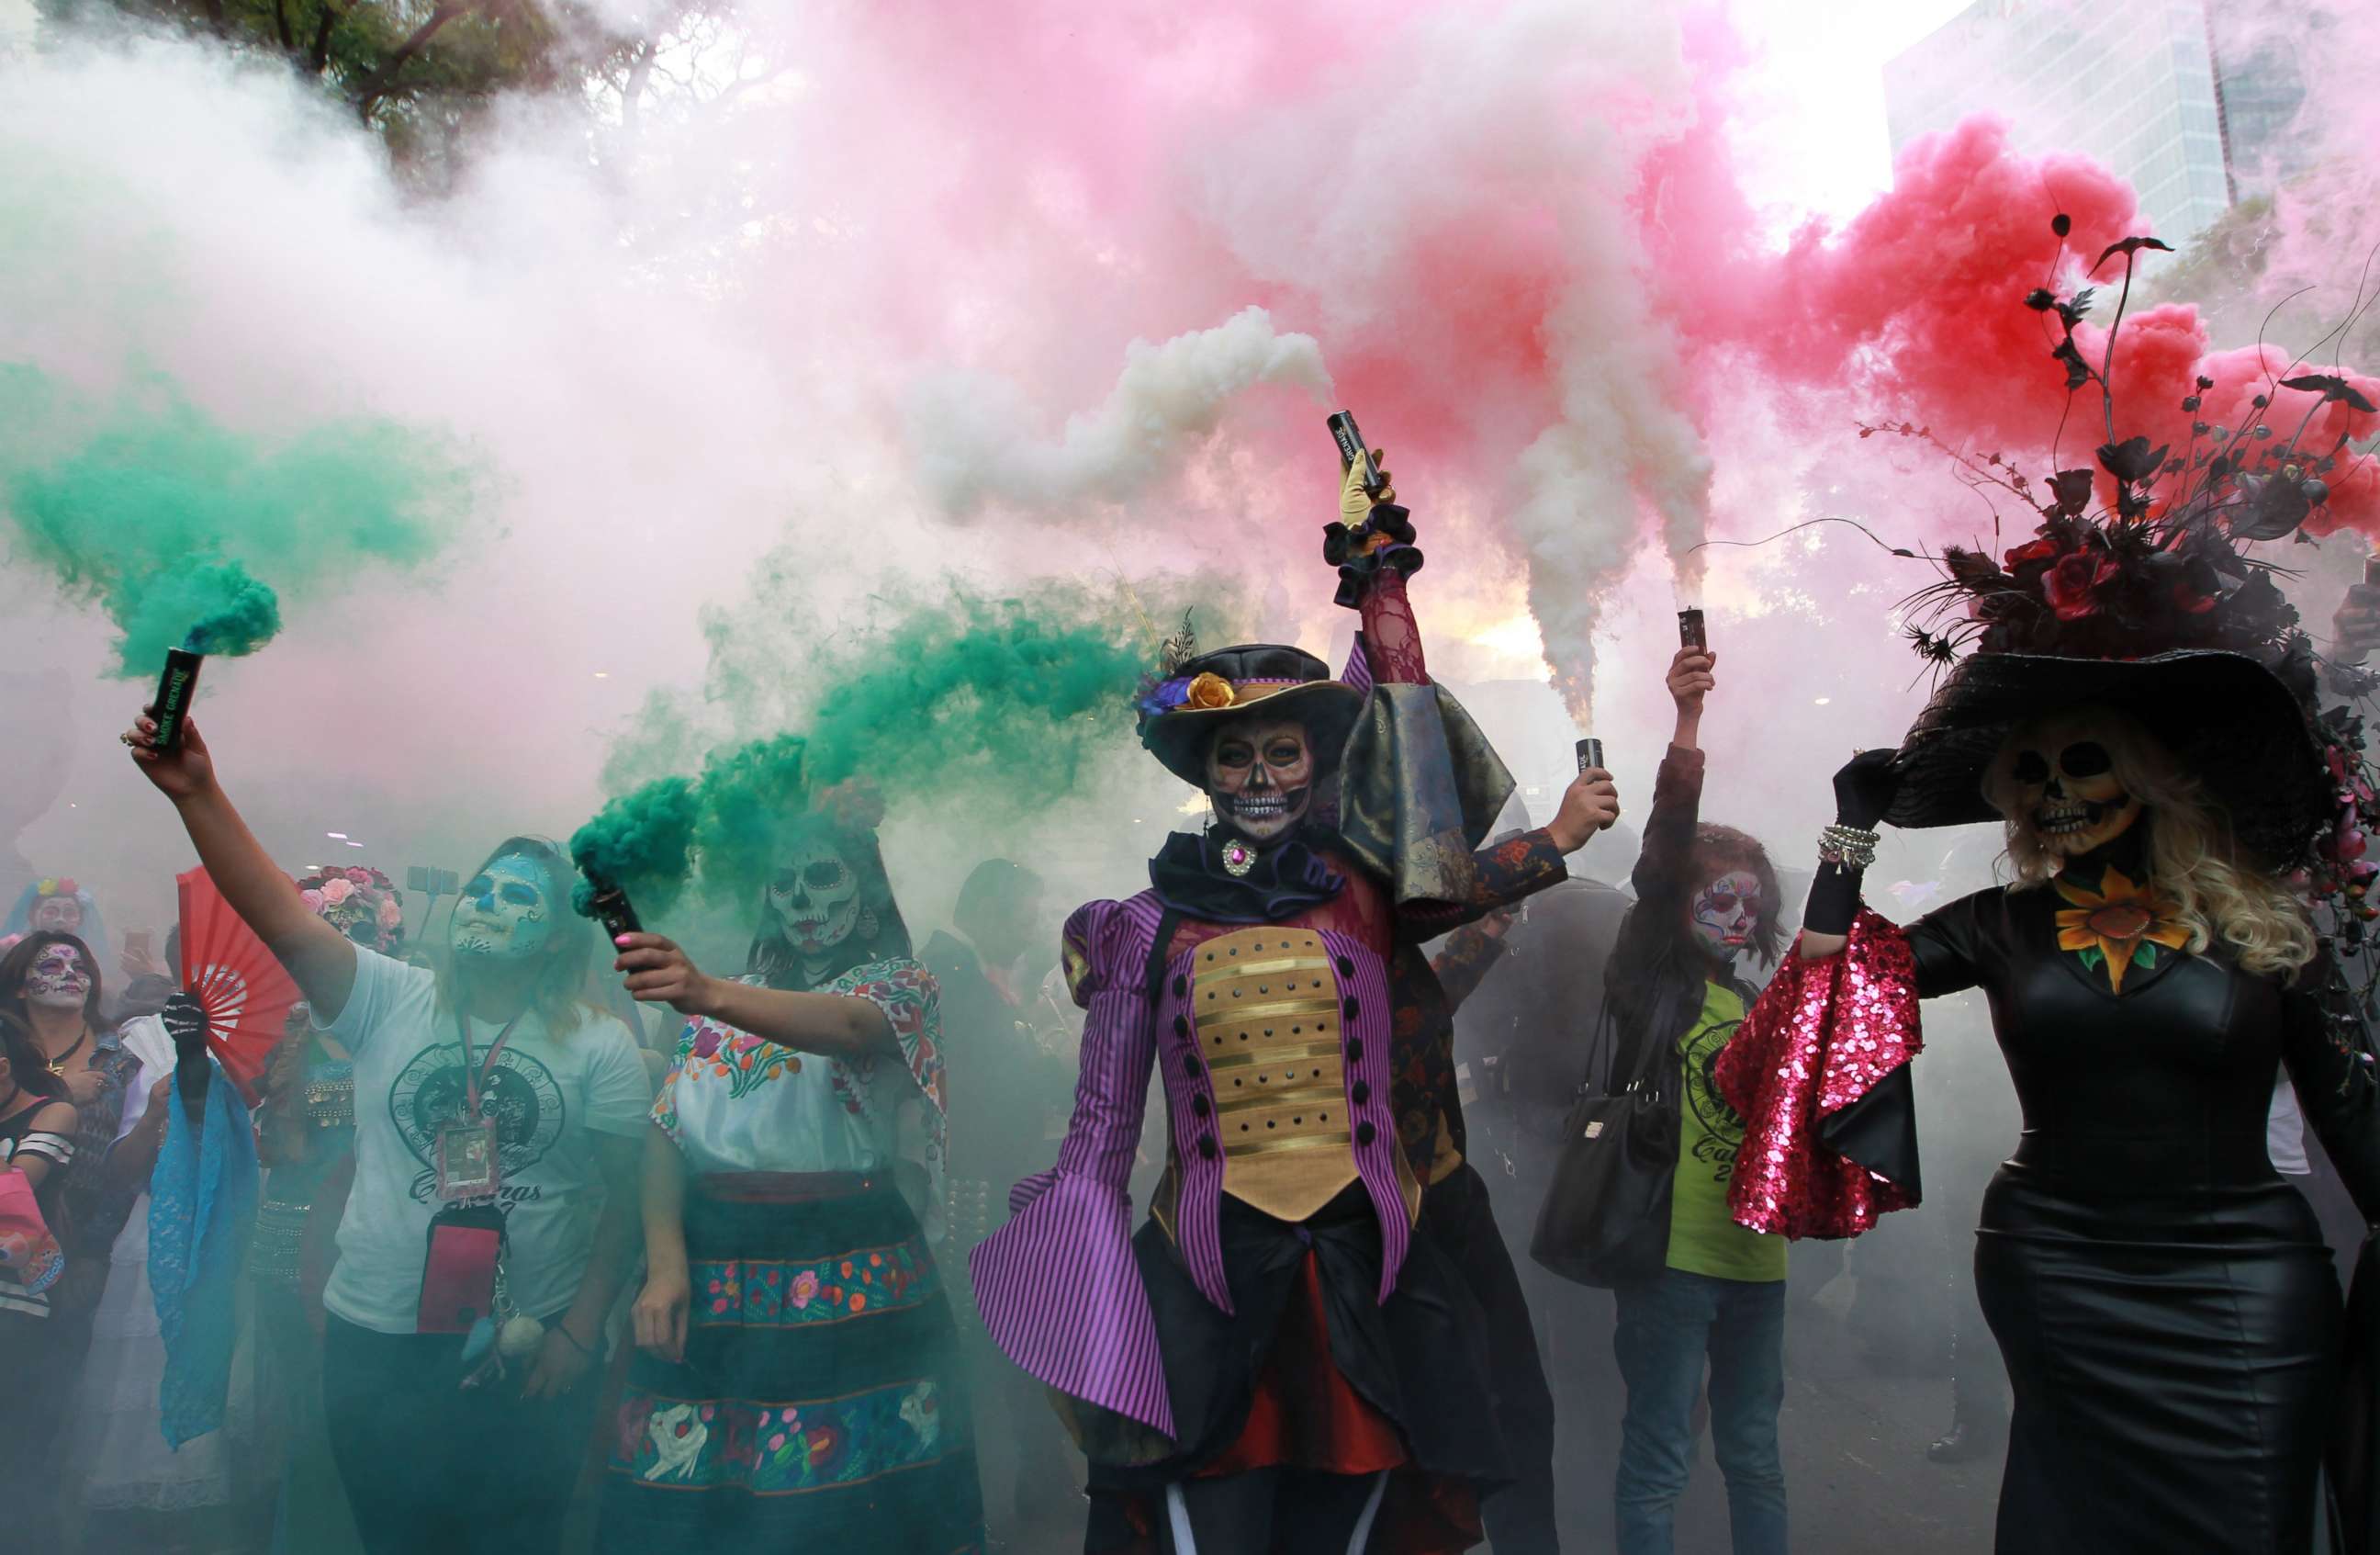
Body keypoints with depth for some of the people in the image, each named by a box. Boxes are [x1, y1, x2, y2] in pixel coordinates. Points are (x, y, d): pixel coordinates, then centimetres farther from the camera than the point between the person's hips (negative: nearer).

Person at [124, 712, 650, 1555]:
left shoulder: (600, 1046, -5)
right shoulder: (390, 1001, -1)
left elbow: (626, 1197, -4)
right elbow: (283, 917, -14)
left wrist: (578, 1329, -9)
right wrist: (198, 793, -25)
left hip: (528, 1356, -1)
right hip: (375, 1345, 1)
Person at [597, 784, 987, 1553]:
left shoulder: (900, 985, 3)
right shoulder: (721, 1005, 15)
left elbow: (849, 1026, -21)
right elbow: (666, 1134, 6)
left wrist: (710, 994, -37)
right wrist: (665, 1264, -10)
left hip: (849, 1279, -3)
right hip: (712, 1277, 3)